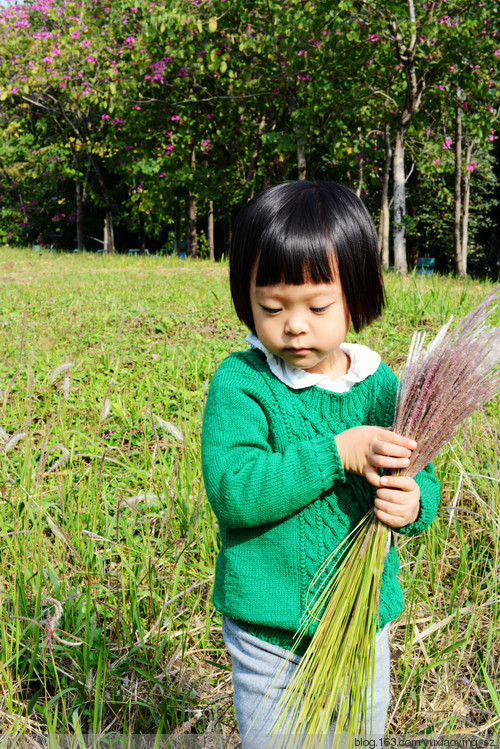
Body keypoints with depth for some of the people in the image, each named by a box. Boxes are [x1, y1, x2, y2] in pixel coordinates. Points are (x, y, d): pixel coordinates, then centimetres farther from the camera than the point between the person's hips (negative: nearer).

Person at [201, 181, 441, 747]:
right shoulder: (239, 383, -16)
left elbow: (419, 478, 2)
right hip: (267, 631, -3)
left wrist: (414, 501, -22)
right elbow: (231, 490, -27)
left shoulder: (381, 386, -4)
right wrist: (338, 453, -32)